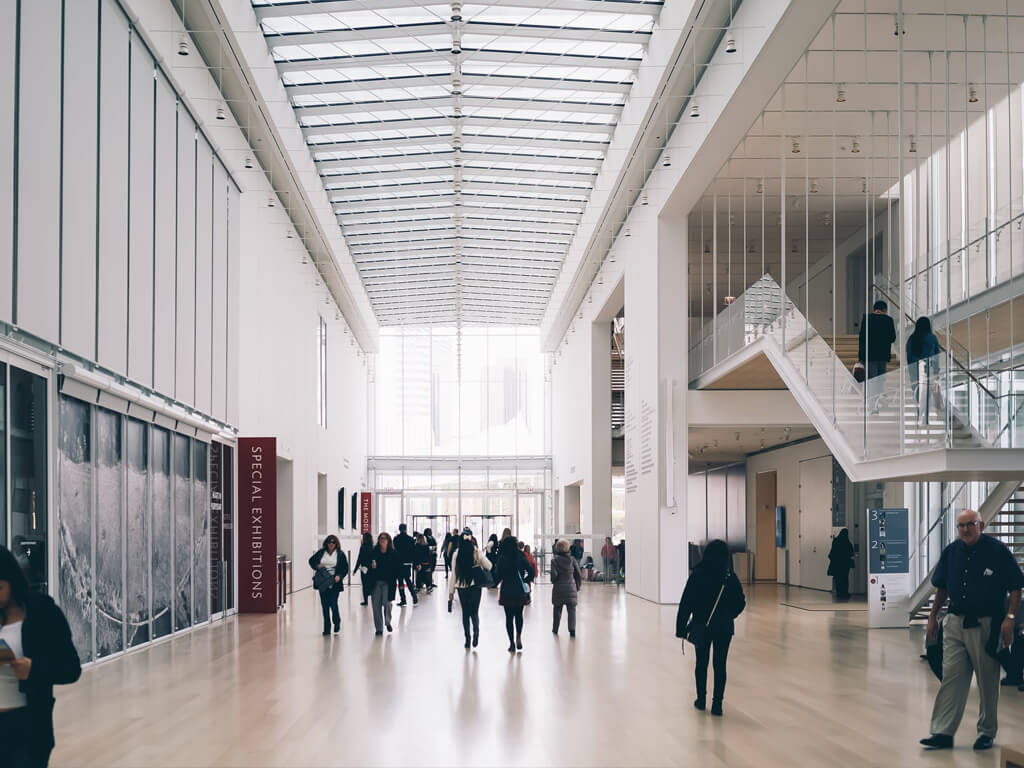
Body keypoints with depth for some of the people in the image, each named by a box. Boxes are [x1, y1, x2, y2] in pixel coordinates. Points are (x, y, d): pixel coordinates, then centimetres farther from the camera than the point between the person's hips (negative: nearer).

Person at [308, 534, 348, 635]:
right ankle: (327, 629, 14)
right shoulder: (321, 552, 6)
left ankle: (337, 625, 16)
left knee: (333, 604, -9)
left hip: (334, 583, -3)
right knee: (325, 605, 5)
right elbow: (311, 560, 17)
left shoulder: (340, 554, 0)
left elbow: (345, 568, 1)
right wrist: (317, 566, -4)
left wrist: (339, 576, -16)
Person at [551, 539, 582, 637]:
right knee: (572, 609, 4)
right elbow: (579, 575, 1)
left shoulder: (554, 560, -8)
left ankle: (555, 629, 24)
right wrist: (577, 587, 14)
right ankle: (572, 630, -7)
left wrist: (553, 581, 7)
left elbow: (554, 574, -15)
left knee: (557, 609, 14)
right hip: (571, 588, 0)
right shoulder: (572, 560, -2)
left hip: (558, 589, 0)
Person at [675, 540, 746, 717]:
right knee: (720, 665, 7)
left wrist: (681, 628, -7)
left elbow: (685, 604, -12)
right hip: (724, 629, 0)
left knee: (702, 663, 15)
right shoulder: (730, 578, -8)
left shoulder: (697, 576, -11)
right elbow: (740, 603, -1)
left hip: (701, 627, 0)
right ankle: (717, 704, 4)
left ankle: (701, 699, 23)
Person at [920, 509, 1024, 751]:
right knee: (951, 677, 0)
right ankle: (943, 733, 1)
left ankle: (987, 732, 20)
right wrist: (933, 616, 16)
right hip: (955, 623, 4)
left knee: (988, 681, 7)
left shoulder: (998, 551, -9)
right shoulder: (951, 552, 5)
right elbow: (942, 587, 17)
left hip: (986, 625, -4)